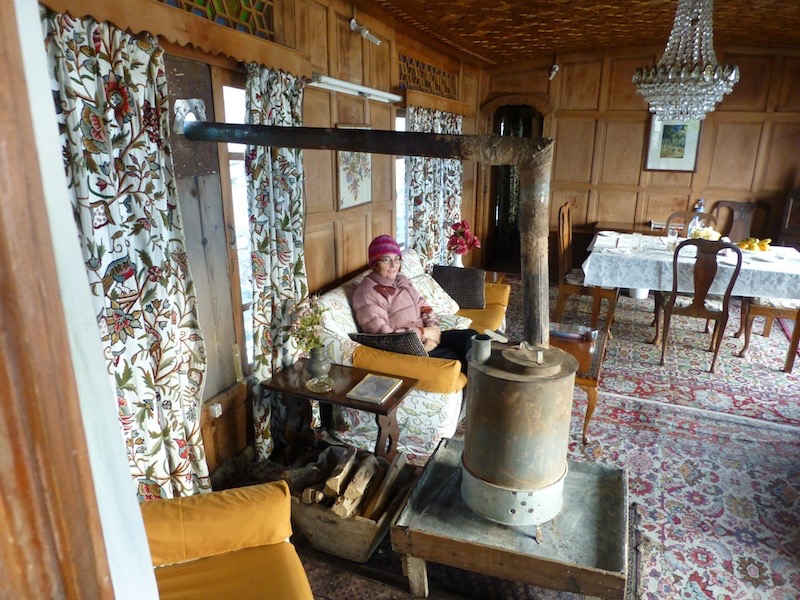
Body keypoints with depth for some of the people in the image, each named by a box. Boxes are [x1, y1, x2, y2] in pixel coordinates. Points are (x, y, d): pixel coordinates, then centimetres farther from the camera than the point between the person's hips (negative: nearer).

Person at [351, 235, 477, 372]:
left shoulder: (401, 280, 12)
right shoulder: (367, 293, -14)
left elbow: (424, 307, 12)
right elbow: (385, 336, -21)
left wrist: (433, 331, -9)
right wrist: (424, 333, -17)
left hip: (426, 339, 8)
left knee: (471, 336, -6)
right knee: (456, 358, -19)